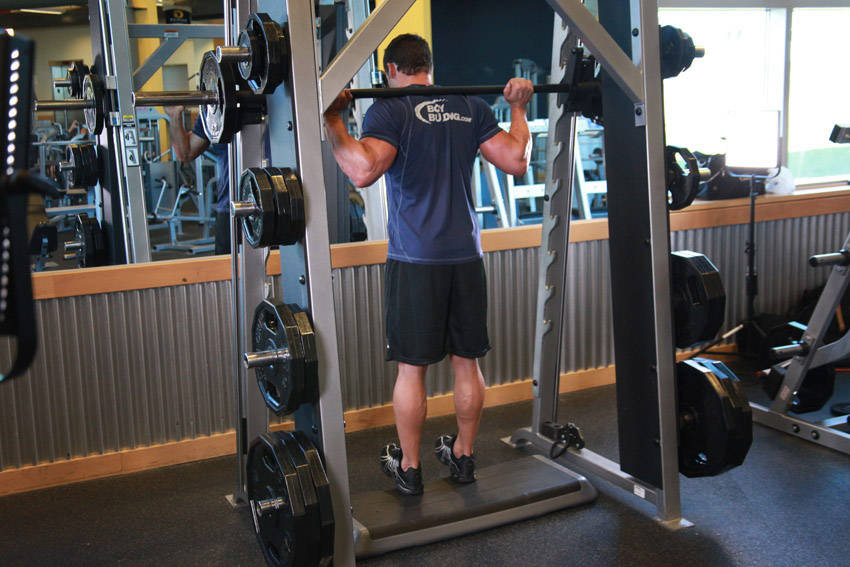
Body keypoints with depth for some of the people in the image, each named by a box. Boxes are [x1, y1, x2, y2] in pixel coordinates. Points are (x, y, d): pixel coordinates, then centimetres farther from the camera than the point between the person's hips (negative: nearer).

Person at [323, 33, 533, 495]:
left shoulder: (390, 110, -7)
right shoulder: (471, 107, 7)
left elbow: (363, 170, -23)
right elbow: (516, 162, 6)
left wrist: (331, 118, -14)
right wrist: (518, 108, 18)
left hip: (415, 260, -4)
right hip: (466, 255, 4)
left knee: (411, 367, 6)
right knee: (466, 362, 13)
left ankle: (408, 467, 17)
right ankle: (464, 455, 27)